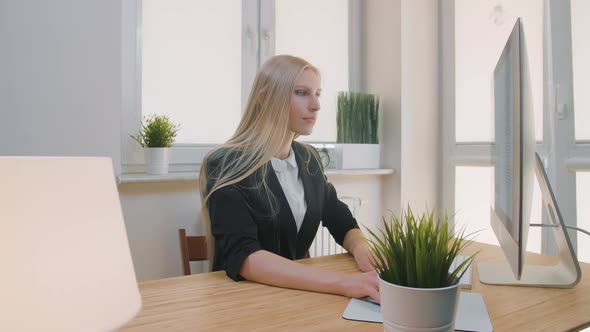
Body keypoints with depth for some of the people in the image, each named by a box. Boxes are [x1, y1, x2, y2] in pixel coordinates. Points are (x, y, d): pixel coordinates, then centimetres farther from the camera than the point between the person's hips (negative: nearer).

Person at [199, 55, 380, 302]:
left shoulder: (308, 159, 4)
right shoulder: (227, 165, -15)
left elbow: (342, 223, 10)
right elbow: (242, 256, -26)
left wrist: (361, 249, -13)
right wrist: (343, 283, -36)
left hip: (298, 291, 5)